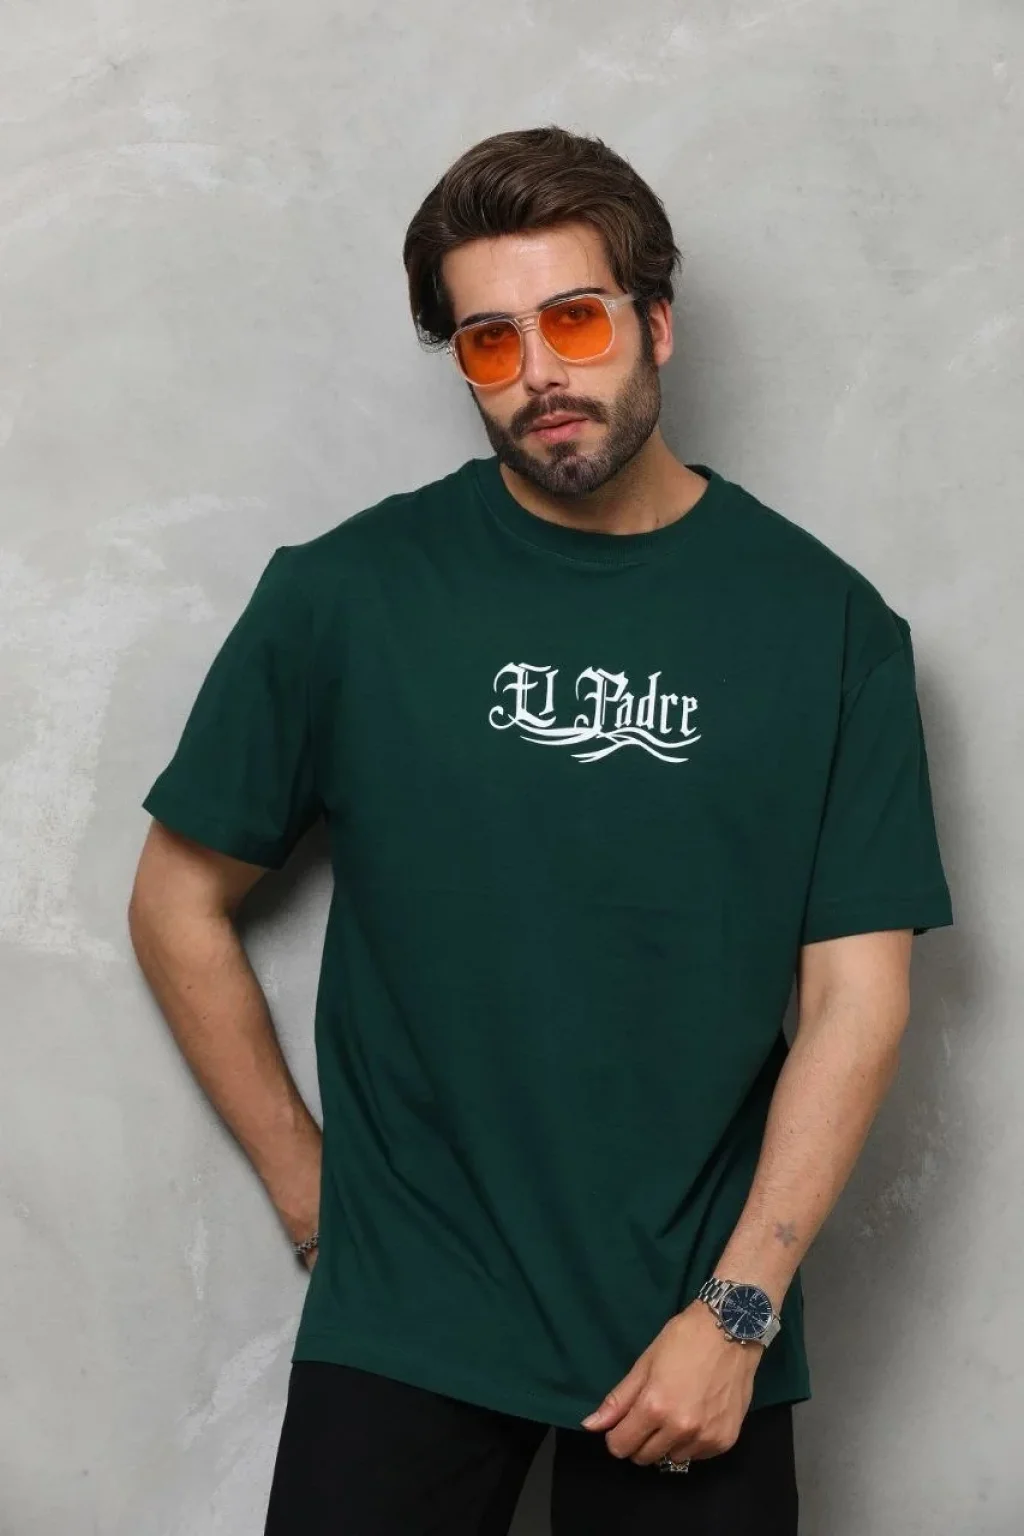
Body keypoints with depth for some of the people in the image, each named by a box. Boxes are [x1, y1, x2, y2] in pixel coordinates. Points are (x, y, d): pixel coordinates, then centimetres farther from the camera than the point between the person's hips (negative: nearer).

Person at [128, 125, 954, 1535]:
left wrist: (739, 1308, -9)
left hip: (698, 1327, 1)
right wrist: (305, 1184, 2)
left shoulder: (827, 622, -3)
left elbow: (857, 995, -4)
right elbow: (180, 906, 4)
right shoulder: (348, 594, -4)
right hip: (401, 1330, 0)